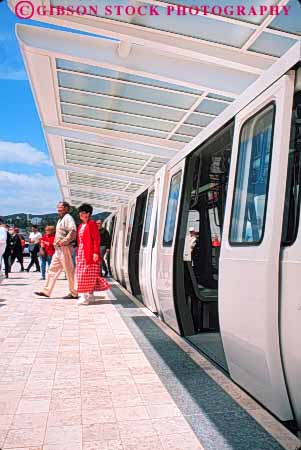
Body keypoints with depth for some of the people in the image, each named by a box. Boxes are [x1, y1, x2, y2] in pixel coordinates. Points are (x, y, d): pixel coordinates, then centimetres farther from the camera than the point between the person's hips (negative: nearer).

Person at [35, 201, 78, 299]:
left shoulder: (68, 218, -11)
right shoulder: (60, 219, 20)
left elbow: (73, 232, -24)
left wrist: (63, 242, -24)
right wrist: (55, 243, 15)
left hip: (65, 248, -10)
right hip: (58, 249, 10)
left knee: (69, 270, -3)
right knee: (53, 269, 11)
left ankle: (74, 293, 5)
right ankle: (46, 291, 16)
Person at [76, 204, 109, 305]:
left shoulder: (92, 224, -7)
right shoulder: (80, 226, 18)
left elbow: (96, 239, -13)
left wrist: (95, 252, -19)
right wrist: (78, 254, 16)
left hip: (90, 254, -8)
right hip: (81, 254, 8)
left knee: (90, 276, -4)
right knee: (82, 275, 8)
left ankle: (90, 295, 1)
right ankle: (89, 296, 16)